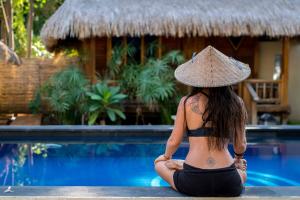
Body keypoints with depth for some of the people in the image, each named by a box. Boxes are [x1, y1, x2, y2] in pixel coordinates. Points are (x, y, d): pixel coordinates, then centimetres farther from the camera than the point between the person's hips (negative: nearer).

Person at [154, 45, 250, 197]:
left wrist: (166, 157, 26)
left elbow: (174, 141, 3)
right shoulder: (236, 103, 3)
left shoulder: (187, 102, -2)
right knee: (242, 171, 38)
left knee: (160, 163, 29)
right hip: (228, 184, 2)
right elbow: (240, 146, 10)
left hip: (192, 183, -1)